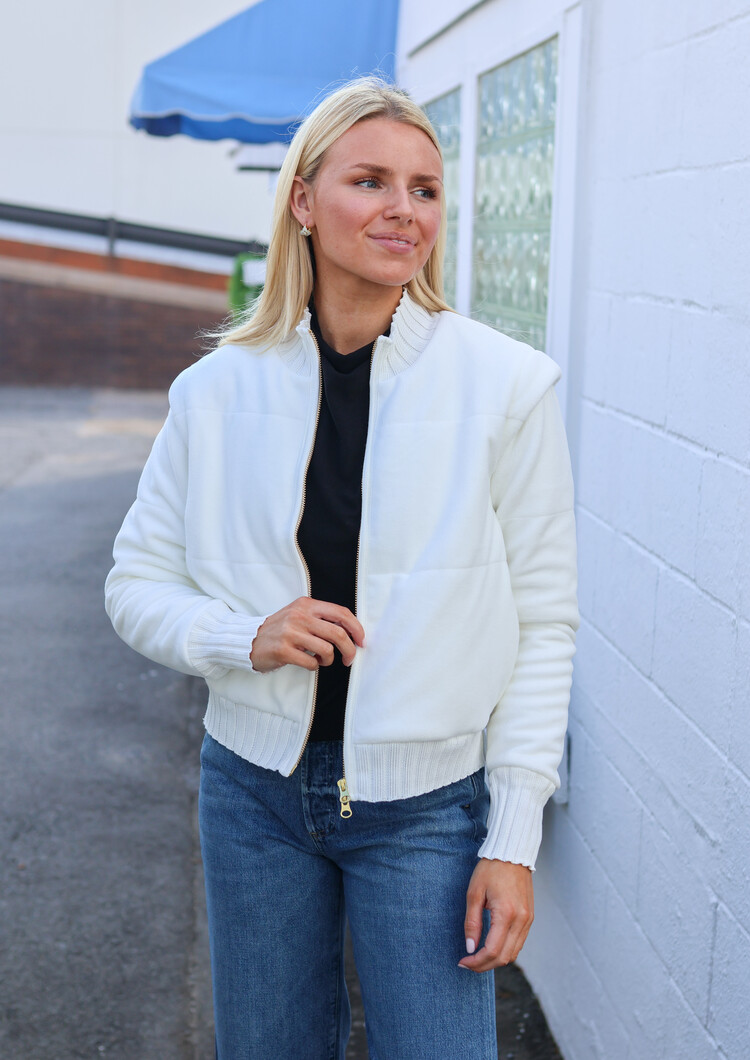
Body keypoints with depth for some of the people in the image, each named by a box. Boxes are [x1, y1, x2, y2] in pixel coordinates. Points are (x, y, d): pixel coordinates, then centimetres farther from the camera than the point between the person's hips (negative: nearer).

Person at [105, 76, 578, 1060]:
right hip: (255, 786, 3)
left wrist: (513, 841, -8)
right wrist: (245, 637, -15)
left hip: (426, 803, -2)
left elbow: (543, 624, -6)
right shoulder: (219, 388, -2)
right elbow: (138, 582, 6)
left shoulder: (506, 385, -9)